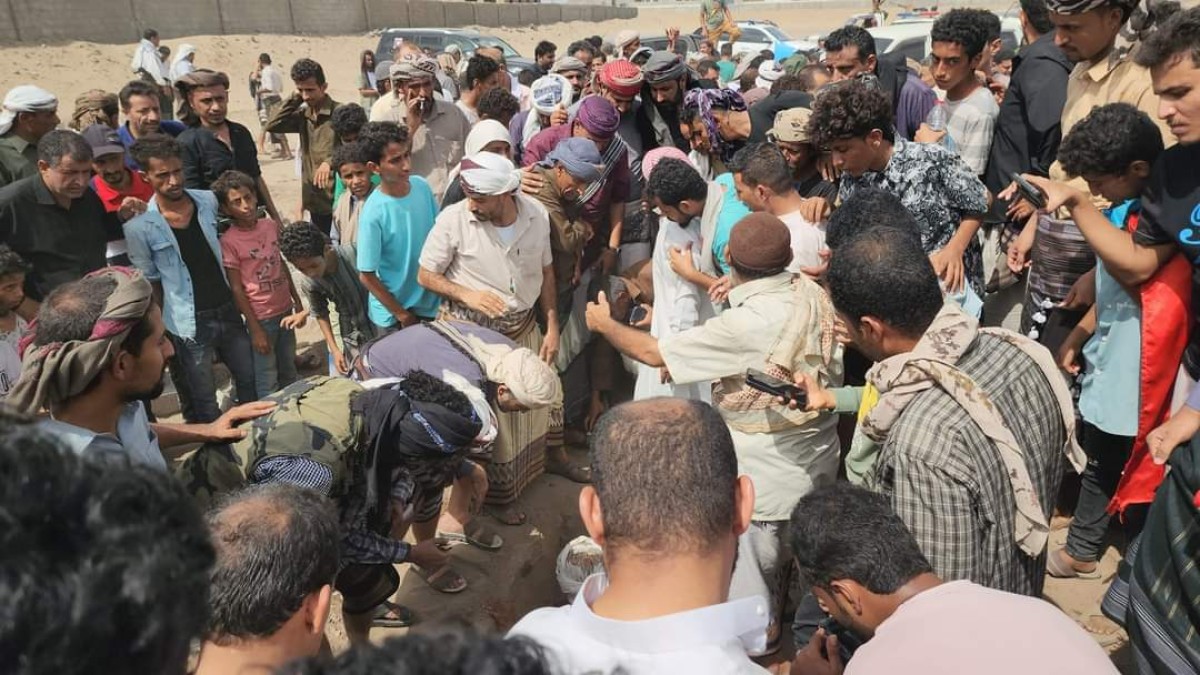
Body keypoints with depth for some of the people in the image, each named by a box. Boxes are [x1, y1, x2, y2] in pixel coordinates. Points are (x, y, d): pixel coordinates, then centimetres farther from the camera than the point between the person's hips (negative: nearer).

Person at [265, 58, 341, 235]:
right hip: (315, 201, 7)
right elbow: (272, 125, 1)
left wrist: (330, 162, -37)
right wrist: (295, 99, -1)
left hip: (338, 200, -7)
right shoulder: (303, 115, 11)